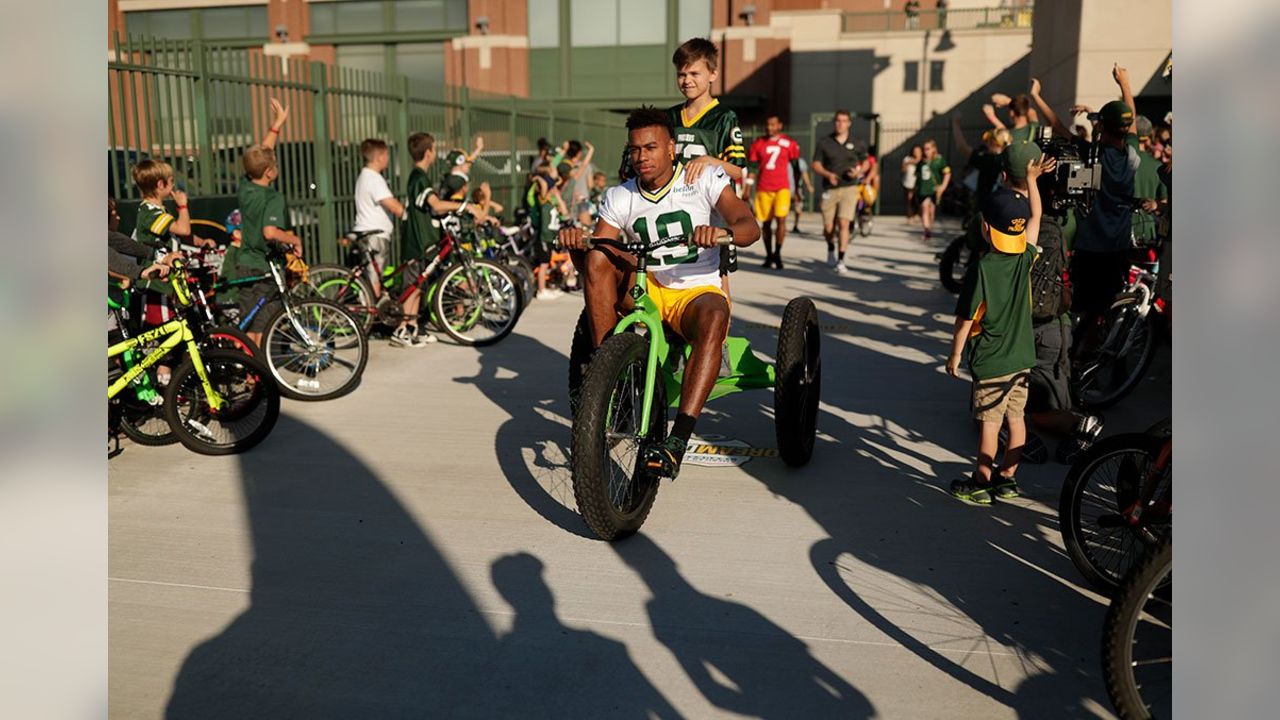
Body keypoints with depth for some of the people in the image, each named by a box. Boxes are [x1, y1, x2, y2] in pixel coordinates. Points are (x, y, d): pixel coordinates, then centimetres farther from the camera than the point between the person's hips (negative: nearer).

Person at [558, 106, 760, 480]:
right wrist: (575, 240, -28)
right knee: (597, 257, -23)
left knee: (713, 315, -39)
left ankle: (677, 442, -46)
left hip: (698, 291, -3)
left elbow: (749, 226, -15)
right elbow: (595, 254, -4)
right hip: (646, 291, 3)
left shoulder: (704, 178, -2)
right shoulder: (619, 198, 5)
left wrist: (722, 233, -39)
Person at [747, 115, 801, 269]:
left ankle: (778, 253, -4)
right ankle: (769, 256, 18)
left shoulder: (789, 144, 3)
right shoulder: (758, 144, 7)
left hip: (782, 188, -2)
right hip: (763, 189, 2)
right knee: (766, 223, 6)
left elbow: (795, 167, 9)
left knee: (781, 219, -16)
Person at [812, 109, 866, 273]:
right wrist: (828, 174, -18)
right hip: (829, 190, 1)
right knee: (828, 227, 4)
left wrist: (858, 172, -3)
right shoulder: (824, 143, 3)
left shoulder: (855, 144, 6)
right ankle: (831, 249, 36)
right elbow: (816, 165, 1)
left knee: (843, 223, -14)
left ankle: (840, 260, -9)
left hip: (849, 188, 0)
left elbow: (865, 161, 18)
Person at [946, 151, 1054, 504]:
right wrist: (1031, 180, 25)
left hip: (990, 362, -6)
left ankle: (981, 484, 11)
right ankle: (1007, 478, 25)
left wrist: (954, 355, -3)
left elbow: (965, 319, -15)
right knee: (1016, 418, 13)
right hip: (1021, 357, 6)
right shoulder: (1025, 259, -4)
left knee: (989, 422, 1)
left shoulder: (981, 269, -19)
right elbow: (1035, 216, 14)